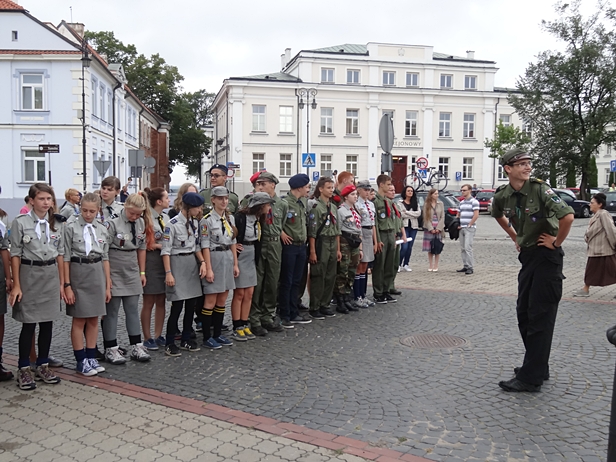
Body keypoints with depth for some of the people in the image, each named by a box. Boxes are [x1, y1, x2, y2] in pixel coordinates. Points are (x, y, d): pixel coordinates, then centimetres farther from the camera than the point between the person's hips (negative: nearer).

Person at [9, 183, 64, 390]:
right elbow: (15, 255, -6)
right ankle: (24, 369, 13)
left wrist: (62, 283, 7)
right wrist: (16, 285, -9)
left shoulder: (55, 223, 6)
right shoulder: (20, 222, -7)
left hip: (51, 275, 4)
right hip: (30, 274, -4)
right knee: (29, 324, 0)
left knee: (47, 323, 9)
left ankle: (43, 365, 21)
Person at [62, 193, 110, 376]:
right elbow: (66, 257, -7)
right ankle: (81, 360, 13)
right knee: (79, 320, 3)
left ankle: (91, 357, 20)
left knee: (93, 319, 10)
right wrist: (67, 285, -11)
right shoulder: (71, 227, -6)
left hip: (97, 274, 4)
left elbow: (105, 258, 9)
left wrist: (108, 285, 7)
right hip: (78, 272, -4)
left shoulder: (102, 229, 6)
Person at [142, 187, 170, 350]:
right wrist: (160, 246, -14)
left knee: (161, 301, 11)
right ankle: (147, 338, 13)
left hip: (164, 261, 7)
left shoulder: (166, 217, 11)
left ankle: (158, 336, 21)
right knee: (148, 303, 3)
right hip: (151, 261, -7)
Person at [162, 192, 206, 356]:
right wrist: (168, 273, -15)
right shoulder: (173, 224, -13)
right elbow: (166, 250, -12)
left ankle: (186, 339, 21)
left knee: (192, 303, 9)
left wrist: (202, 261, 0)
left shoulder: (195, 222, 9)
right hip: (178, 264, -7)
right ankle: (169, 343, 4)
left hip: (193, 264, 7)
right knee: (177, 305, -7)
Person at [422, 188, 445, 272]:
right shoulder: (426, 204, 0)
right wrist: (431, 229, -10)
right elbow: (426, 217, -3)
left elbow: (442, 217, 2)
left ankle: (436, 266, 8)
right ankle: (430, 265, 11)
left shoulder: (440, 204, 5)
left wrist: (438, 228, -7)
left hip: (438, 228, 1)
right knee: (430, 248, 3)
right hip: (429, 228, -1)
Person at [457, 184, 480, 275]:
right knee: (463, 248, 8)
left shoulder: (474, 201, -7)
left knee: (468, 247, -12)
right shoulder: (461, 202, 17)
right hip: (462, 228, 8)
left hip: (470, 228, -8)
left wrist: (469, 225, -13)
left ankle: (471, 267, -9)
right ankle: (465, 266, 14)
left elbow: (476, 215, -14)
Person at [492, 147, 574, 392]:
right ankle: (538, 367, 29)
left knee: (540, 317, -4)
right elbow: (499, 216, 24)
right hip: (527, 256, 8)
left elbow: (567, 216, -29)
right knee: (524, 313, 14)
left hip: (547, 256, -7)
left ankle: (530, 378, 1)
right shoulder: (502, 196, 1)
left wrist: (556, 242, -16)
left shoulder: (539, 188, -18)